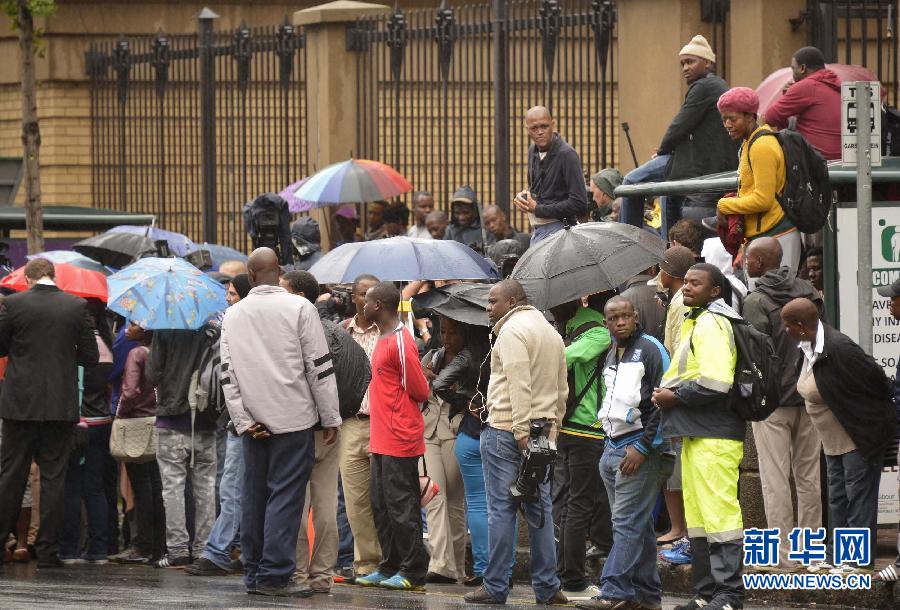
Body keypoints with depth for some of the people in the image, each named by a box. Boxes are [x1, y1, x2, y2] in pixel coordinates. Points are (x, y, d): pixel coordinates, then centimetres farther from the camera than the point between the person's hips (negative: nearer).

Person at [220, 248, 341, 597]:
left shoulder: (233, 315, 7)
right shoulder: (299, 308, -6)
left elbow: (227, 374, 4)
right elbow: (320, 366, -7)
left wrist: (243, 421, 4)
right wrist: (330, 418, -1)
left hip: (253, 422, 4)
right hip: (293, 418, -4)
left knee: (254, 495, 10)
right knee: (285, 496, -5)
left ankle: (254, 573, 14)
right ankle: (274, 575, -10)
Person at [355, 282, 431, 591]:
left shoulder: (401, 343, -16)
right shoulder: (384, 340, 14)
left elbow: (420, 391, -14)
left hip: (400, 441, -10)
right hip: (382, 441, 10)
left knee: (401, 505, -5)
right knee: (381, 506, 13)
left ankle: (413, 572, -1)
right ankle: (389, 568, 20)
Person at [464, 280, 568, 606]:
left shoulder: (512, 331, -10)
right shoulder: (551, 332, 18)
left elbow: (519, 385, -20)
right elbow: (562, 389, 19)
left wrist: (520, 430, -22)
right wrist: (551, 426, 18)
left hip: (507, 429, -8)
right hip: (542, 430, 8)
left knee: (502, 508, -5)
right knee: (539, 508, 9)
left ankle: (495, 587, -3)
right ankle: (546, 586, 9)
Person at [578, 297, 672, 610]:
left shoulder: (650, 349, -8)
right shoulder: (612, 355, 18)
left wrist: (641, 447, -17)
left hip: (641, 449, -9)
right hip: (613, 448, 9)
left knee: (627, 523, -12)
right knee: (638, 525, 10)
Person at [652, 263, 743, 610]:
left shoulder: (711, 323, -11)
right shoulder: (697, 321, 22)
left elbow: (715, 382, -23)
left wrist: (675, 397, -12)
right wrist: (670, 395, 10)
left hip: (713, 436, -11)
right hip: (696, 434, 11)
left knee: (719, 513, -11)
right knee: (697, 514, 13)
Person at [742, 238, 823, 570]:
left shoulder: (756, 301, -12)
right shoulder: (807, 291, 7)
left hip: (772, 401, -6)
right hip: (809, 397, 6)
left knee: (775, 480, -2)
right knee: (809, 477, 12)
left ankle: (782, 553, -3)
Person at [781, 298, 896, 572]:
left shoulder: (838, 348, -27)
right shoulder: (809, 348, 4)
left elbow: (874, 378, -20)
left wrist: (886, 410, -5)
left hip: (860, 437, -10)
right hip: (834, 441, 10)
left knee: (858, 497, -4)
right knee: (837, 498, 15)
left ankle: (858, 559, 0)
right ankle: (838, 556, 23)